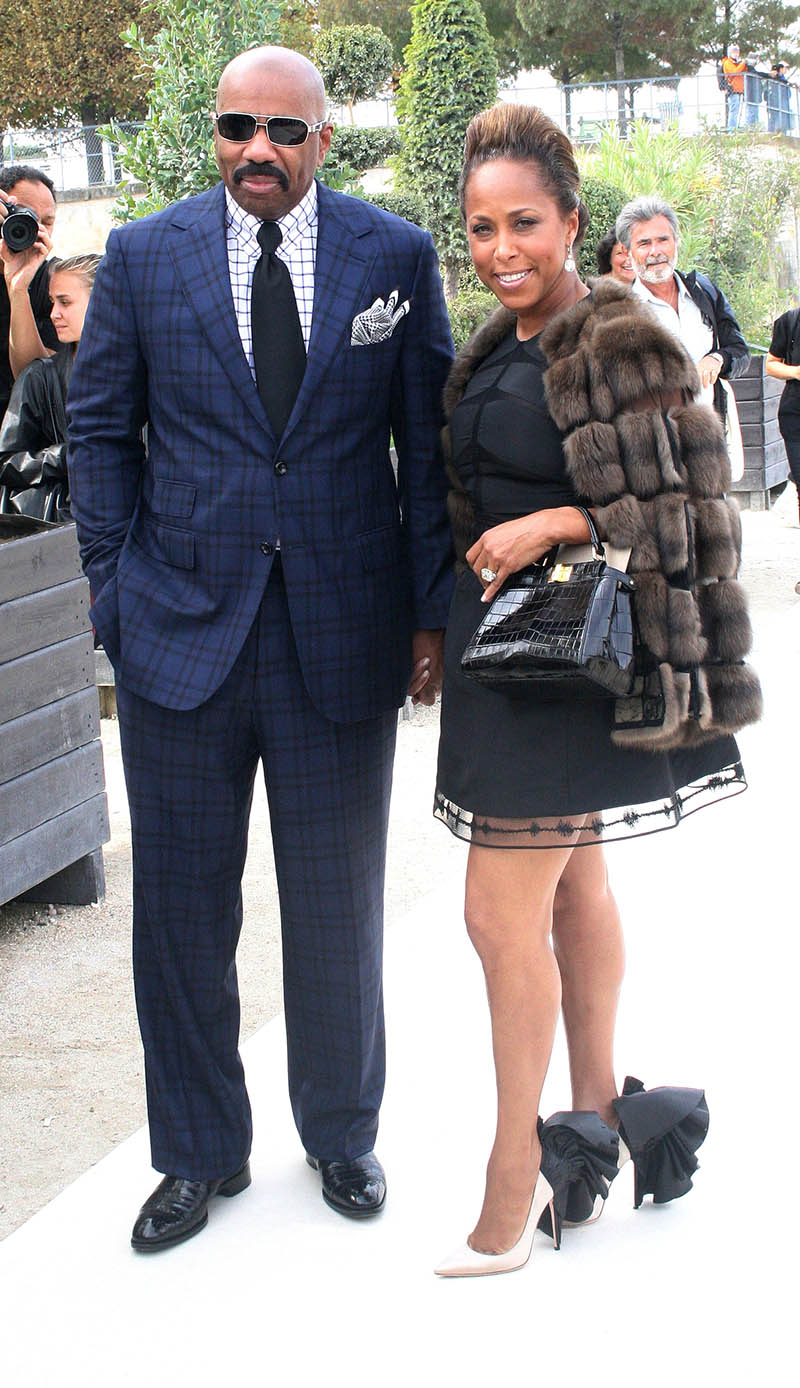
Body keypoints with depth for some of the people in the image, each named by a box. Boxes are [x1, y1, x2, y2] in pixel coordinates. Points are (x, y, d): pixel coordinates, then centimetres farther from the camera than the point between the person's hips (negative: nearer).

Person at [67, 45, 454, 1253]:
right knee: (181, 905, 8)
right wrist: (119, 592, 0)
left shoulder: (396, 256, 1)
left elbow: (429, 439, 3)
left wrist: (432, 610, 0)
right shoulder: (143, 256, 2)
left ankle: (343, 1135, 33)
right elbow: (100, 430, 7)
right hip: (183, 632, 1)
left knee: (338, 910, 12)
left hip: (344, 637, 0)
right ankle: (200, 1154, 27)